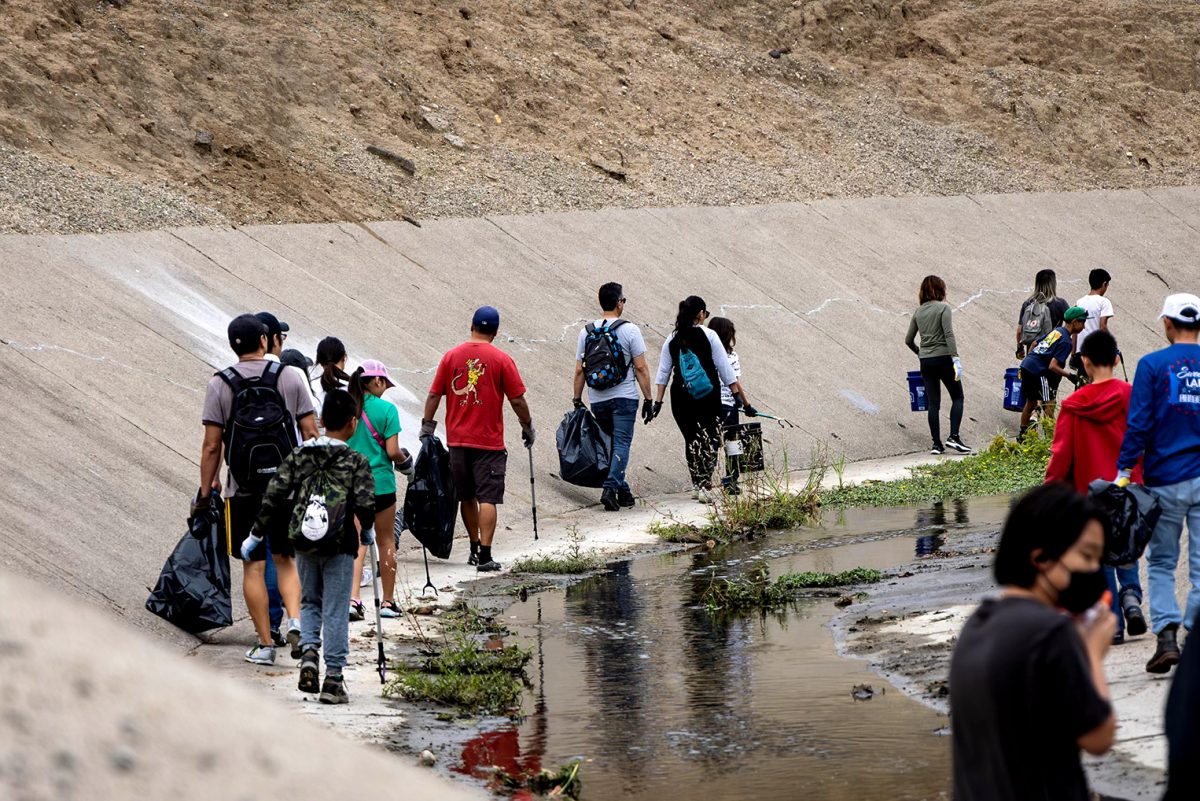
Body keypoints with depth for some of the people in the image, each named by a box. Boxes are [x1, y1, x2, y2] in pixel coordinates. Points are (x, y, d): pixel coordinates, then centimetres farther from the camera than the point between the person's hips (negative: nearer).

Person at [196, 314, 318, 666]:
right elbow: (310, 434, 0)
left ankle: (265, 644, 6)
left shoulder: (219, 384, -3)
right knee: (285, 559, 15)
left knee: (253, 566, 5)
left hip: (244, 488, -1)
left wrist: (206, 490, 3)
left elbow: (212, 446, -5)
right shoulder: (290, 377, 0)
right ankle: (295, 618, -8)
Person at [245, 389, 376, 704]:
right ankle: (333, 678, 4)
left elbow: (274, 497, -1)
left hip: (304, 545, 3)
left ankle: (309, 650, -2)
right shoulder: (356, 462, -8)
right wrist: (368, 530, 6)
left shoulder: (298, 456, 1)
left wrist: (256, 533, 8)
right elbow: (365, 504, -15)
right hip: (339, 548, -3)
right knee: (335, 611, 4)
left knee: (310, 601, 22)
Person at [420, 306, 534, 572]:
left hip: (458, 440, 4)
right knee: (487, 498, -4)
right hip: (489, 441, -3)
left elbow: (434, 395, 3)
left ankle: (475, 549, 25)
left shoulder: (451, 356, 2)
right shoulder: (501, 360, -7)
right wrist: (528, 427, 9)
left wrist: (427, 426, 12)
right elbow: (517, 400, -5)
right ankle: (485, 557, -10)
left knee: (467, 497, 17)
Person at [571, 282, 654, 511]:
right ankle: (610, 488, -19)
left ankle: (623, 491, 19)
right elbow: (641, 368, -8)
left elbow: (579, 370, 6)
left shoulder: (586, 332, 5)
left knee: (611, 442, 16)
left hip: (597, 400, 4)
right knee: (622, 444, -4)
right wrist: (648, 399, -2)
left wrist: (577, 400, 12)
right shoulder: (629, 330, -6)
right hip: (624, 398, -4)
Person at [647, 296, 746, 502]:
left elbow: (663, 373, 4)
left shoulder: (672, 340, 4)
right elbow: (724, 368, -5)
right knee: (710, 440, 2)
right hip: (709, 399, -3)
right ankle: (706, 487, -7)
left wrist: (658, 401, 7)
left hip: (681, 399, 3)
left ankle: (697, 485, 18)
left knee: (691, 440, 13)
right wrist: (737, 393, 0)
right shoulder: (708, 336, -5)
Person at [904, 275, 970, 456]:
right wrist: (955, 358, -20)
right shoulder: (943, 308, -6)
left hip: (926, 361, 5)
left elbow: (909, 340, 14)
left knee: (933, 403, 6)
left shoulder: (918, 312, 10)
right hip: (943, 358, -5)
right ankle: (953, 437, -9)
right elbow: (949, 334, -16)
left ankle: (936, 444, 4)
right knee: (957, 397, 6)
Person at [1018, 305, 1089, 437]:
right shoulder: (1066, 341, -13)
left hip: (1026, 365, 9)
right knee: (1049, 404, -4)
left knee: (1031, 402, 20)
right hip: (1038, 372, -9)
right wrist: (1069, 375, -14)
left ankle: (1022, 435, 27)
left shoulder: (1056, 331, 14)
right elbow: (1053, 366, -20)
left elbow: (1034, 344, 23)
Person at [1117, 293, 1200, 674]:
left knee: (1161, 563, 9)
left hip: (1165, 481, -2)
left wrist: (1123, 472, -4)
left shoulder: (1153, 365, -5)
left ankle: (1167, 637, -6)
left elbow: (1139, 425, -8)